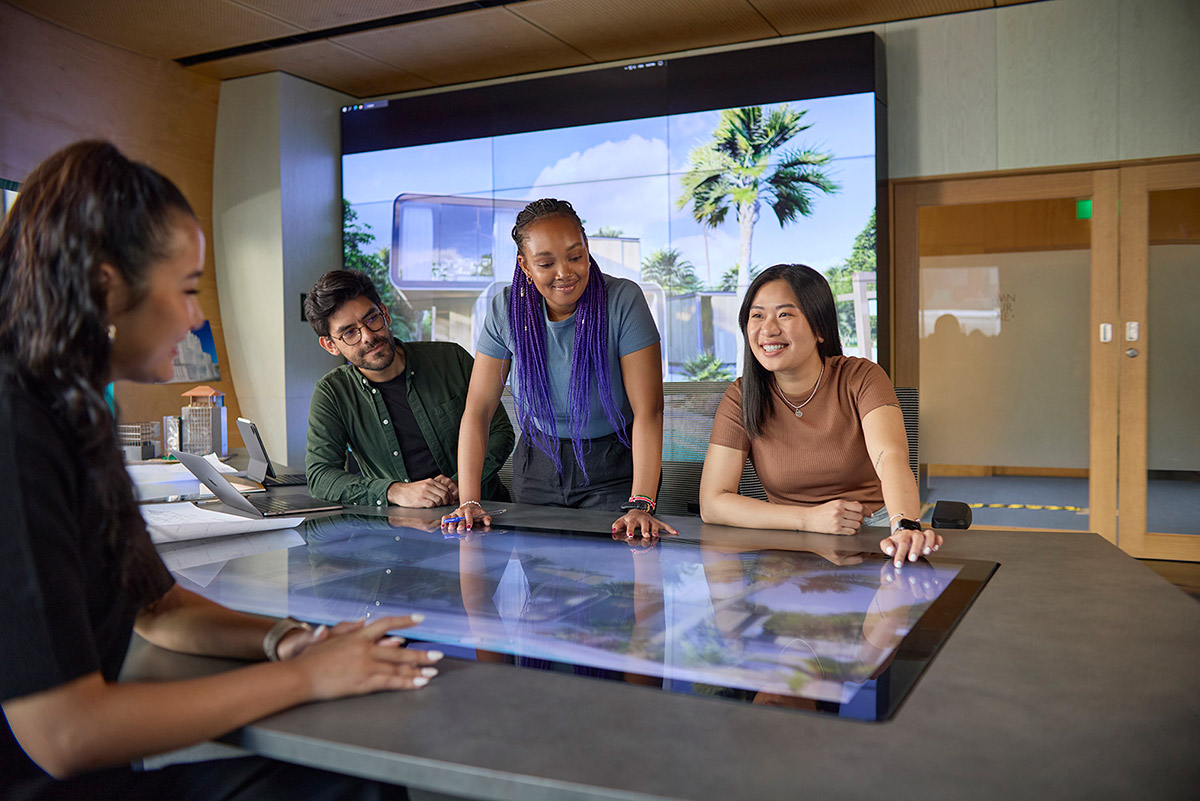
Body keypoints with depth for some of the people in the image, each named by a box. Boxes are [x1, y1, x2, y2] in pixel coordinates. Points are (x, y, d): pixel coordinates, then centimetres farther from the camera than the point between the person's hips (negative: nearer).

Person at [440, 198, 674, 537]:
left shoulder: (623, 300, -18)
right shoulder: (507, 309, -10)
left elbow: (648, 412, -21)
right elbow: (477, 409, -9)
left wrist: (640, 505, -30)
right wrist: (469, 502, -17)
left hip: (615, 470, -2)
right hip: (538, 467, 3)